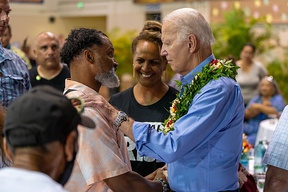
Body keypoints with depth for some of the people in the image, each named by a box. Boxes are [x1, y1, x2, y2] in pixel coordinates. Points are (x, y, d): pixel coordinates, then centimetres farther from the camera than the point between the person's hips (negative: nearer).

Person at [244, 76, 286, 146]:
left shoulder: (278, 99, 6)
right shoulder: (256, 99, 18)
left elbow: (277, 113, -14)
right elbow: (246, 115, 3)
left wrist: (259, 107, -10)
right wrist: (264, 106, -7)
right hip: (248, 129, 5)